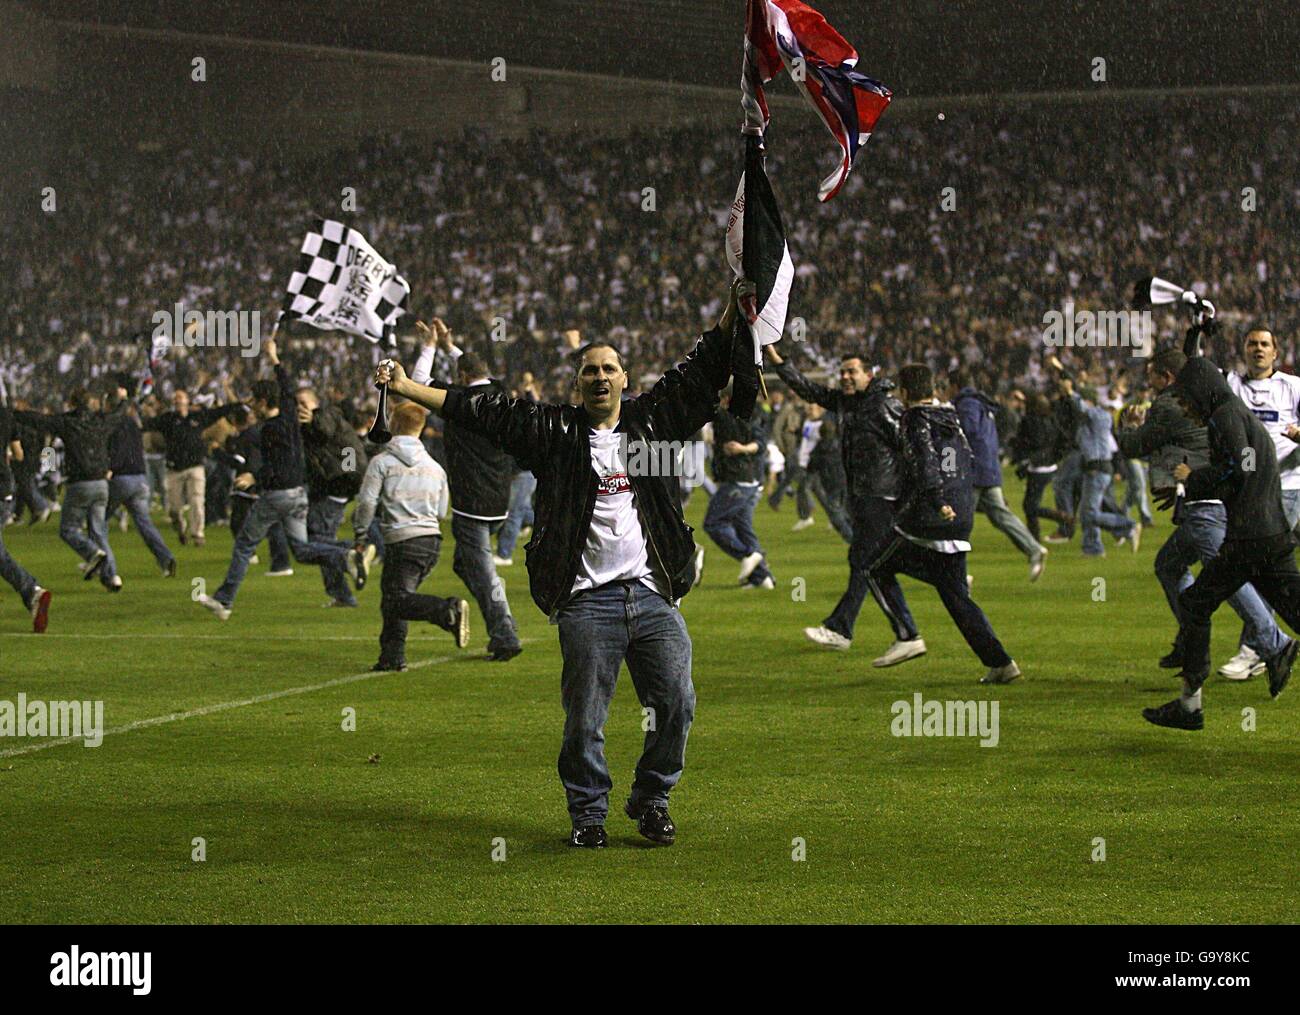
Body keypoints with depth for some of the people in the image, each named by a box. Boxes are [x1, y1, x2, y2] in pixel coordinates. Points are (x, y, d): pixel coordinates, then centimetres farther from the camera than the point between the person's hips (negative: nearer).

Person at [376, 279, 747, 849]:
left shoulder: (653, 420, 11)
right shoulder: (554, 431, 6)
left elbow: (704, 369, 14)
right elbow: (483, 410, 4)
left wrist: (738, 306, 7)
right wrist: (406, 388, -1)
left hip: (654, 594, 2)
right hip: (587, 602, -2)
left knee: (676, 703, -2)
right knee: (584, 716, -2)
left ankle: (651, 801, 18)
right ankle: (587, 813, 14)